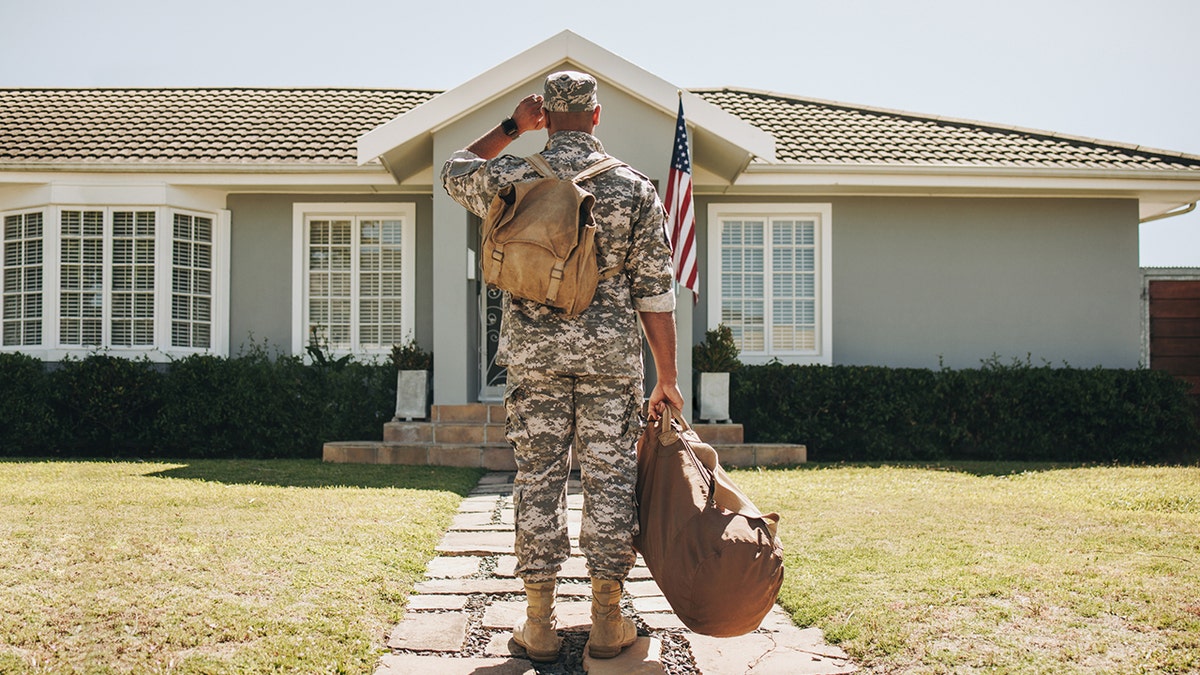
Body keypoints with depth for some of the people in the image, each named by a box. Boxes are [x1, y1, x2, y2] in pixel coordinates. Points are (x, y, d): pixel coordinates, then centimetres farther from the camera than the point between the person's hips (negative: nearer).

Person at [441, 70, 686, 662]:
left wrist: (512, 126, 26)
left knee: (537, 478, 6)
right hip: (612, 355, 0)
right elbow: (655, 292, 0)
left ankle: (539, 625, 11)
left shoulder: (512, 177, 2)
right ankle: (606, 623, 10)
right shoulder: (635, 188, 1)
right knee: (610, 480, 5)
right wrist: (667, 377, 5)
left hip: (533, 352, 1)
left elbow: (454, 173, 26)